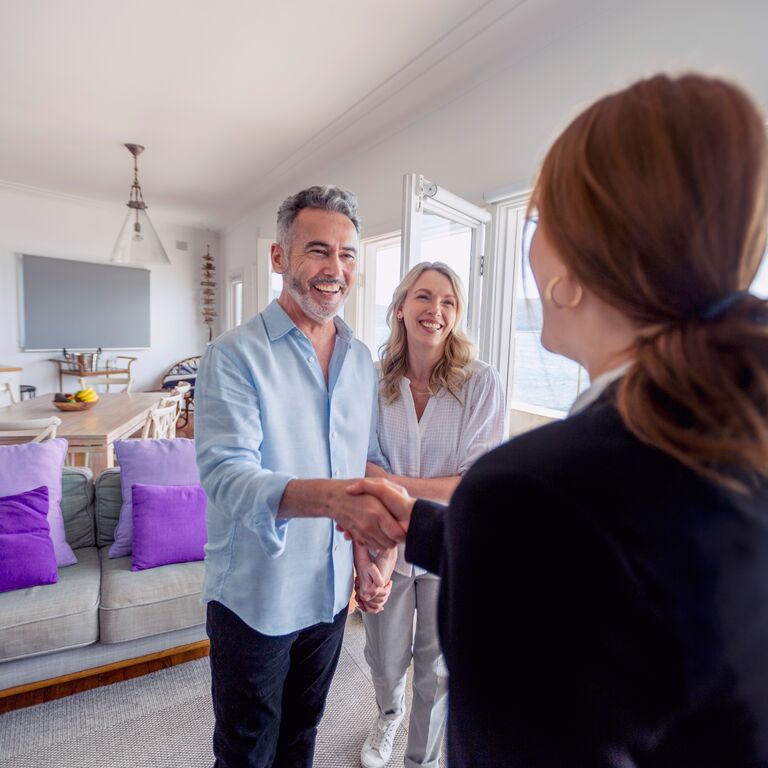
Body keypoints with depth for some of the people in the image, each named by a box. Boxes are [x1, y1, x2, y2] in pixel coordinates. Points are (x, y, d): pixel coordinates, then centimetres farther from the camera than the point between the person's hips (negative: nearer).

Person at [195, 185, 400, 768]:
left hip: (331, 591, 5)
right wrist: (330, 496, -44)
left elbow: (370, 464, 7)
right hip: (253, 596, -4)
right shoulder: (236, 356, -16)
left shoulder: (363, 361, 1)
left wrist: (374, 556, -2)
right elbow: (225, 475, -28)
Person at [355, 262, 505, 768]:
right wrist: (369, 556, -17)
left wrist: (394, 482, -21)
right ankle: (389, 715, 60)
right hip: (386, 545, 2)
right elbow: (363, 476, -7)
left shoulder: (481, 383, -14)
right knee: (385, 660, 24)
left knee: (437, 668, 18)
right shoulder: (376, 382, -8)